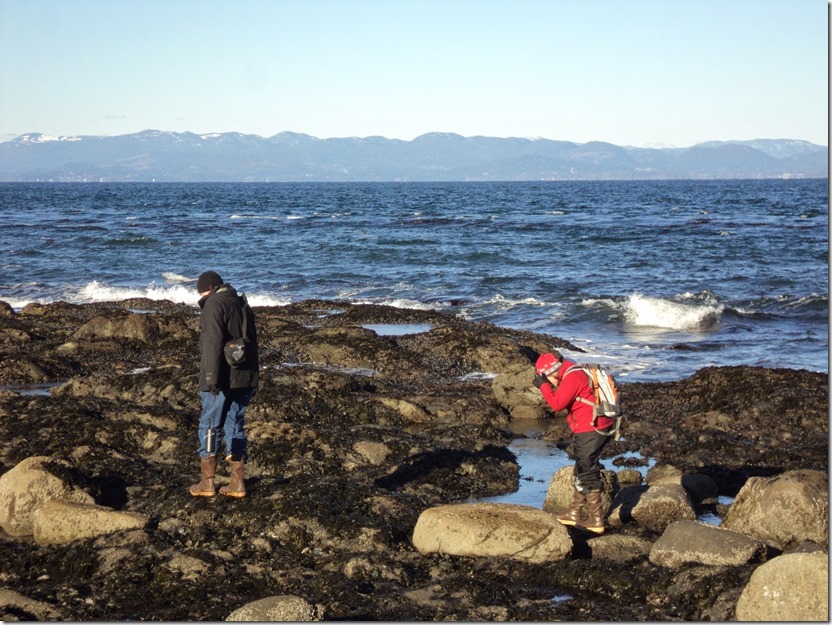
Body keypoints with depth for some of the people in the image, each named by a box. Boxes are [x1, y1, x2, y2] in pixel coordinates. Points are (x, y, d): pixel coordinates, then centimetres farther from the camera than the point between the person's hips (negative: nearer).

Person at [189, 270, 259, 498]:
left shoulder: (214, 304, -9)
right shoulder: (242, 304, 18)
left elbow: (213, 343, -19)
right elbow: (252, 341, 20)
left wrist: (212, 377, -21)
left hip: (221, 380, -8)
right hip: (245, 378, 8)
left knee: (210, 428, 2)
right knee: (235, 427, 12)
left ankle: (207, 482, 5)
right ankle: (237, 483, 10)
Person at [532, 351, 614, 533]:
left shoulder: (572, 377, -18)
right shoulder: (574, 373, 15)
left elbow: (556, 404, -21)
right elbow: (562, 398, 19)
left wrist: (544, 385, -9)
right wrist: (548, 386, 7)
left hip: (591, 431, -11)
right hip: (596, 428, 11)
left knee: (587, 475, -3)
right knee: (581, 472, 19)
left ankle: (596, 520, 0)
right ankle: (574, 513, 30)